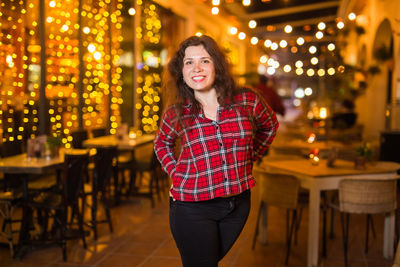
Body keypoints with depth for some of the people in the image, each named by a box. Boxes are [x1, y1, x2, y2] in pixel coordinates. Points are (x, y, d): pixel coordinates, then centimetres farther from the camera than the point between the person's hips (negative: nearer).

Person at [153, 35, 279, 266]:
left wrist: (248, 159, 8)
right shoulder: (176, 114, -4)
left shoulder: (247, 101, -5)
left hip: (238, 203, 2)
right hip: (193, 208, -1)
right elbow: (162, 143, 18)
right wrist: (176, 172, 3)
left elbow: (269, 126, 16)